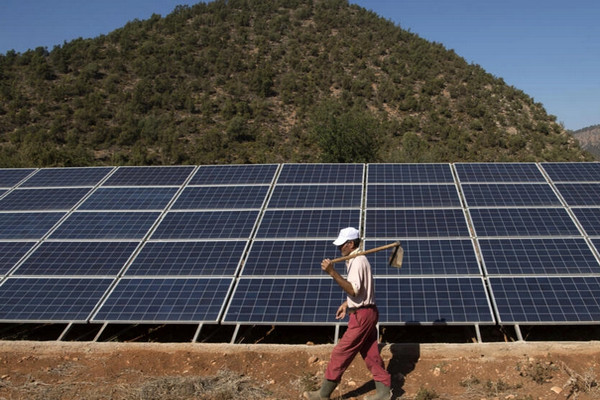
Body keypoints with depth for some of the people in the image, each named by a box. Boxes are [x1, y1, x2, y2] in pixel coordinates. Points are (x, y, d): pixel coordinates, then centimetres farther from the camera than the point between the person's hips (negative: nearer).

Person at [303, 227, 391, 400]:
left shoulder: (357, 261, -19)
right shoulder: (357, 259, 13)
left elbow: (353, 290, -29)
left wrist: (332, 273, -34)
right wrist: (346, 304, 21)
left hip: (362, 315, -10)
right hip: (367, 313, 10)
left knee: (340, 353, -3)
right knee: (370, 354, 14)